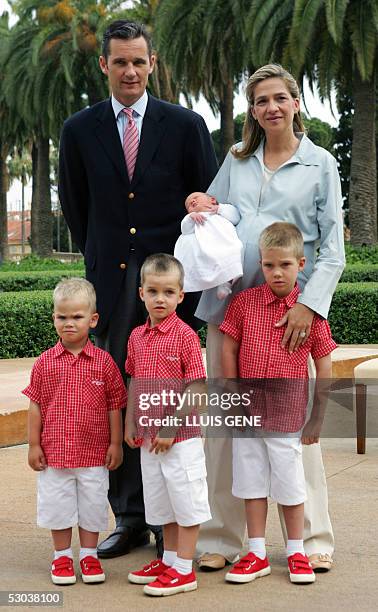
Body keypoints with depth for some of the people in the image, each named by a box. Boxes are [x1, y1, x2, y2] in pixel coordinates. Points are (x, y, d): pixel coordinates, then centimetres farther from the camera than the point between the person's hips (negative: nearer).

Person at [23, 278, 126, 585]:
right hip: (54, 453, 1)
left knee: (92, 505, 10)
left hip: (94, 452, -1)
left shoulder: (103, 361, -5)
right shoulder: (45, 362, -3)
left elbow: (114, 406, -1)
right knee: (58, 505, 11)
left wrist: (116, 443, -1)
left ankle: (89, 555, 28)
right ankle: (62, 557, 28)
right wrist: (34, 445, -1)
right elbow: (36, 406, 1)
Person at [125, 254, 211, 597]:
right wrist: (130, 424, 12)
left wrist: (171, 427, -17)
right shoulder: (137, 336, 7)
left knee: (186, 500, 2)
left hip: (181, 435, -7)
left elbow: (195, 388, -14)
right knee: (161, 501, 17)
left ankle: (184, 570, 11)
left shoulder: (185, 335, -12)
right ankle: (170, 559, 32)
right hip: (149, 437, 7)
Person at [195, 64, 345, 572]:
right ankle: (222, 536, 14)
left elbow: (333, 247, 0)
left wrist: (310, 303, -13)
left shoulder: (320, 164, 6)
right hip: (228, 300, 3)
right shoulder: (236, 159, 13)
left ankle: (313, 538, 13)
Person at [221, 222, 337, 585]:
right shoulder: (244, 302, -2)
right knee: (252, 483, 10)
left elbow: (324, 365, -1)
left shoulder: (310, 310, -5)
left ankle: (295, 553, 25)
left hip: (288, 415, -1)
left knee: (290, 486, 8)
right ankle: (256, 554, 23)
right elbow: (228, 351, 3)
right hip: (247, 412, 2)